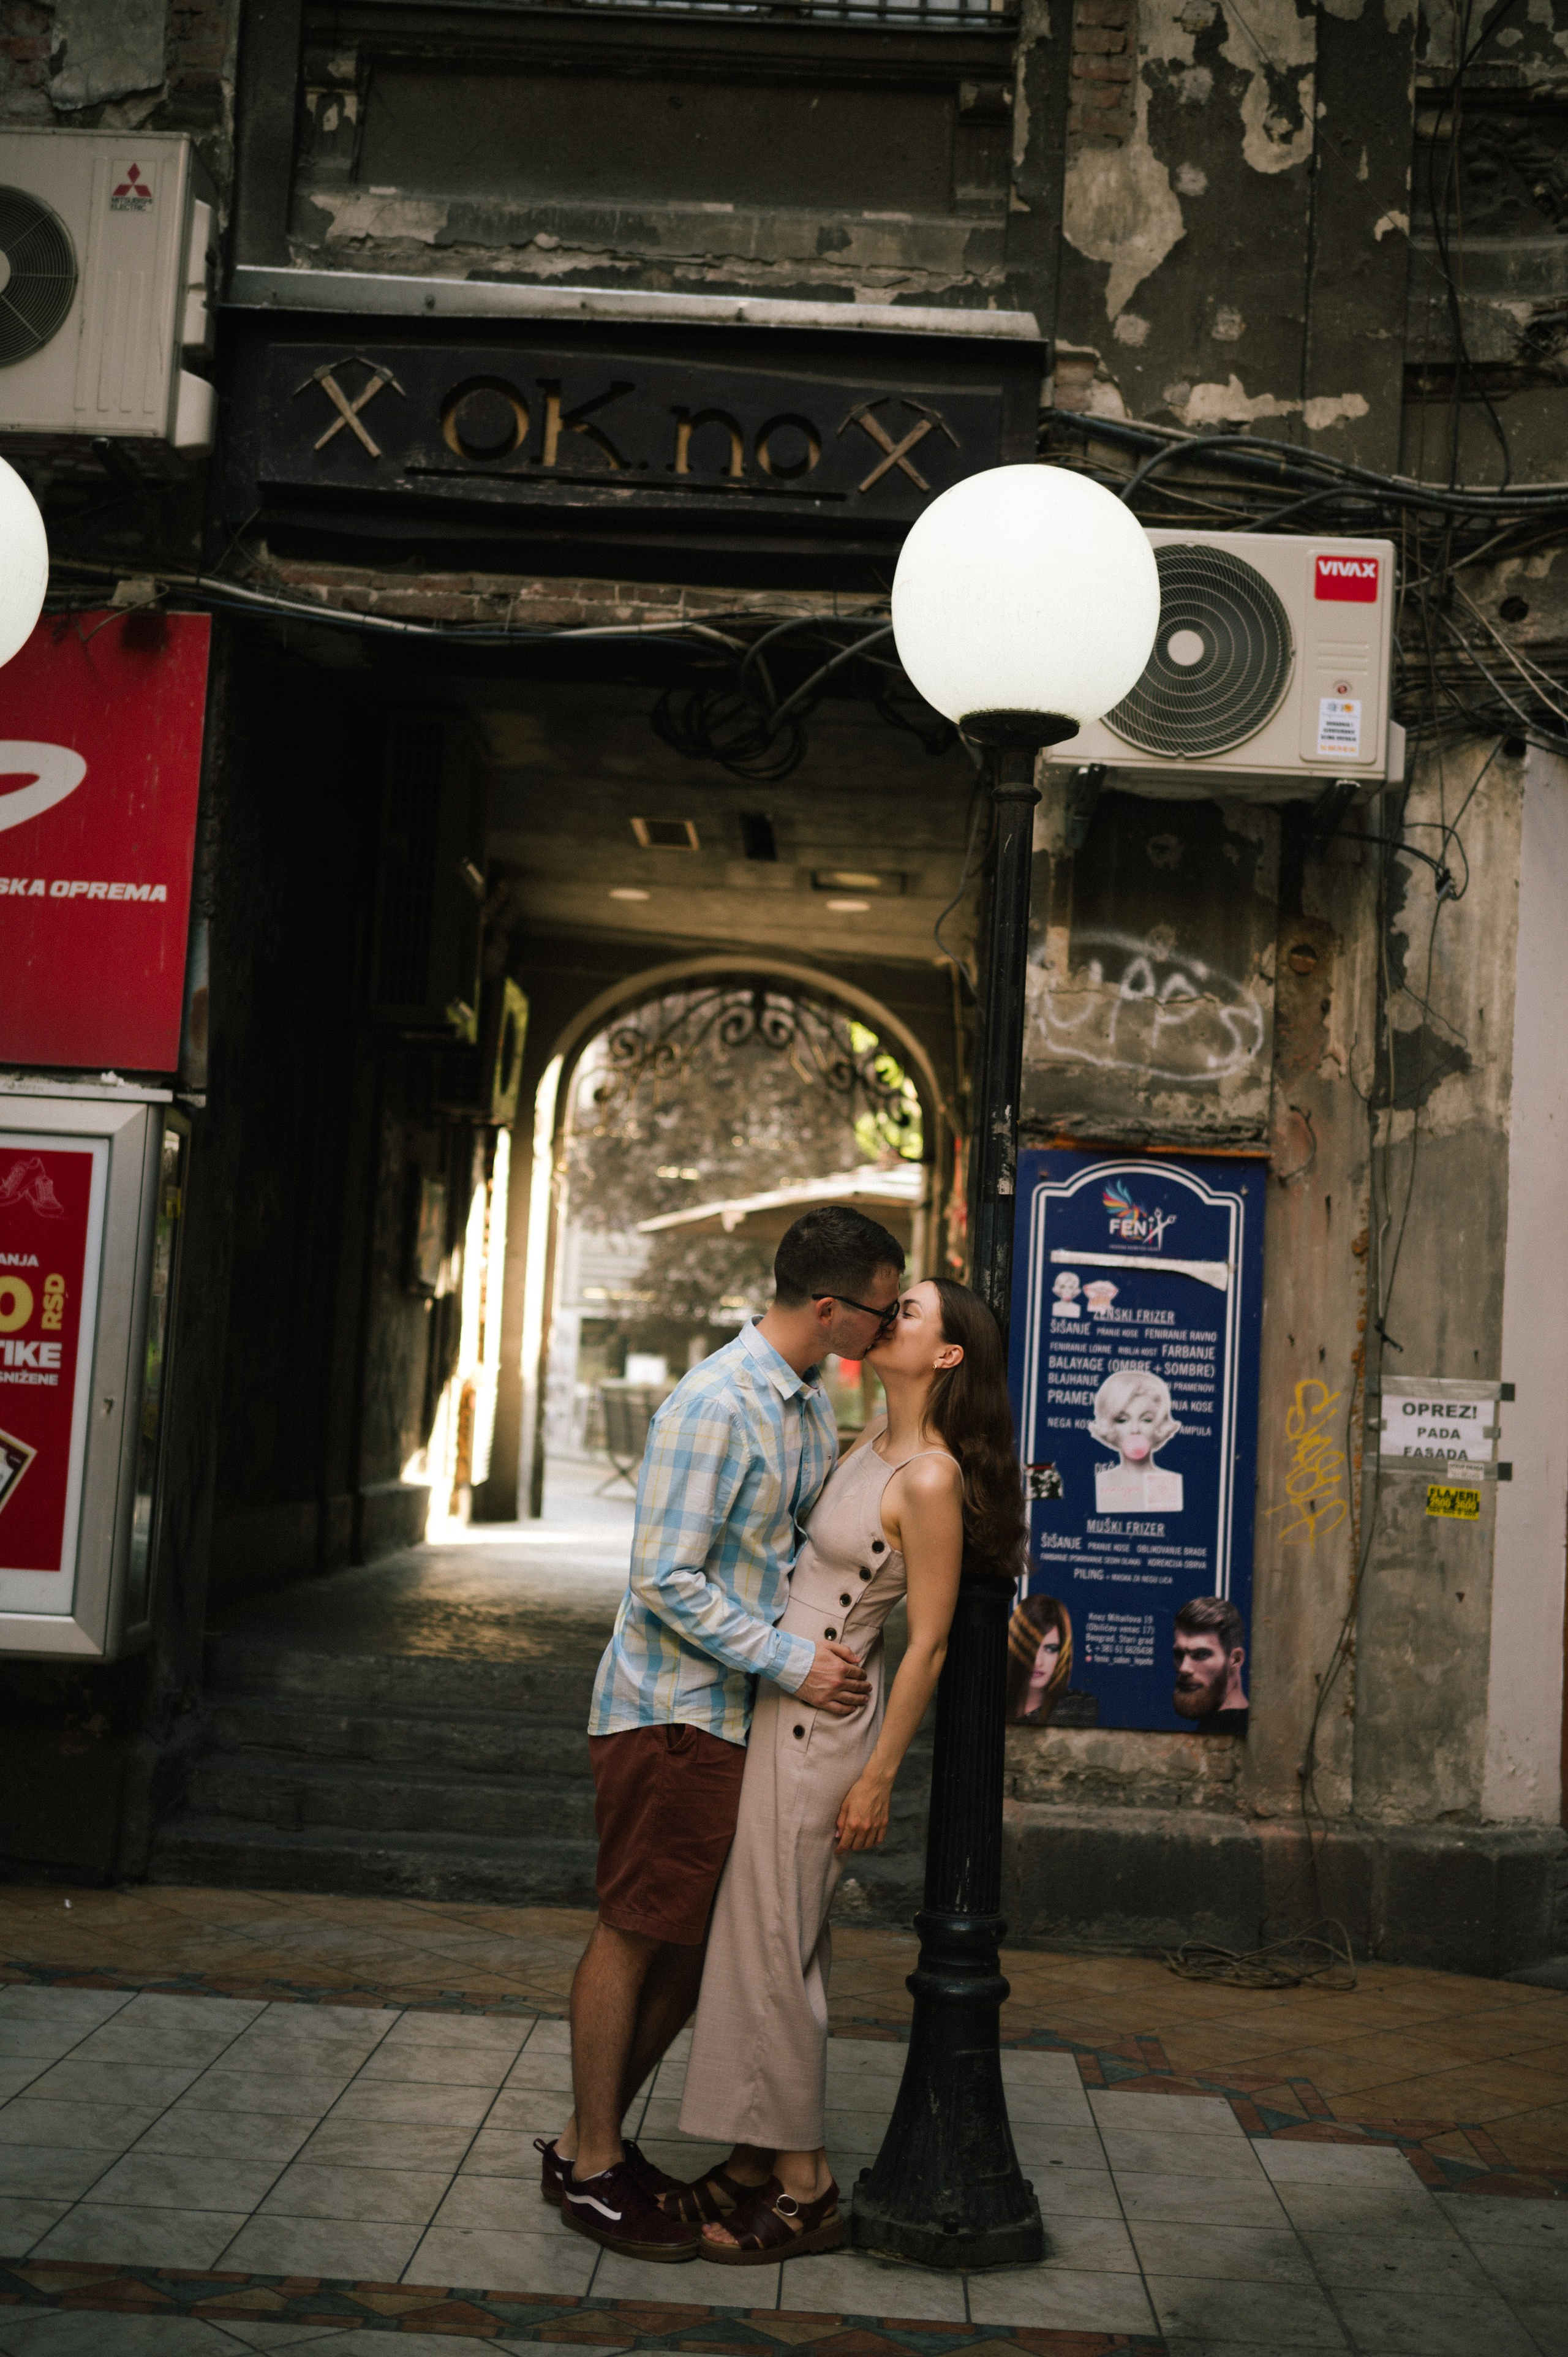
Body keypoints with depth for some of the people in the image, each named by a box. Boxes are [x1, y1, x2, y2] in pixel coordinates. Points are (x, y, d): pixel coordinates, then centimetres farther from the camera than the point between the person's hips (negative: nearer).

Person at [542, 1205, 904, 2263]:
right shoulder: (716, 1405, -20)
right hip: (671, 1709, -9)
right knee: (637, 1933, 1)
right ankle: (589, 2165, 16)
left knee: (701, 1942, 13)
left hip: (744, 1714, 9)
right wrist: (791, 1661, -19)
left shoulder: (815, 1404, 8)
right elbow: (666, 1580, -21)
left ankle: (596, 2135, 27)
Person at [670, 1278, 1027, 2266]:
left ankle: (806, 2189, 10)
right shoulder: (874, 1442, 8)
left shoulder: (930, 1478, -18)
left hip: (824, 1720, -9)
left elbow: (928, 1642, -16)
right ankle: (756, 2164, 24)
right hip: (780, 1707, 9)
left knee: (774, 1948, -2)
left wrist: (878, 1776, -15)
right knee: (772, 1940, 14)